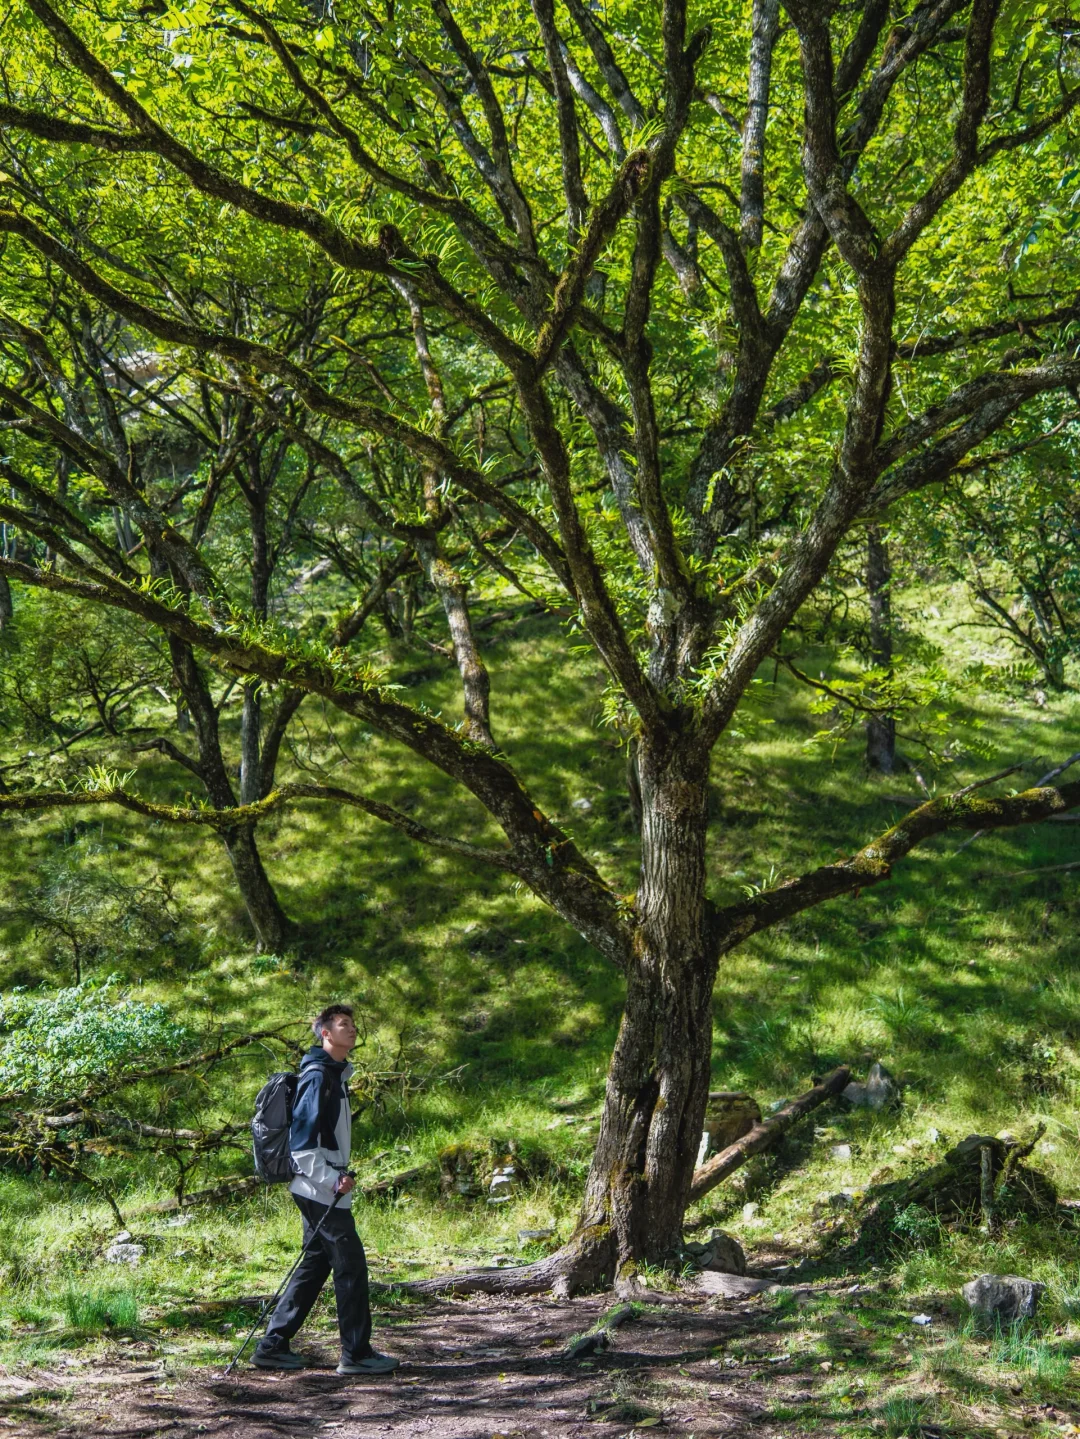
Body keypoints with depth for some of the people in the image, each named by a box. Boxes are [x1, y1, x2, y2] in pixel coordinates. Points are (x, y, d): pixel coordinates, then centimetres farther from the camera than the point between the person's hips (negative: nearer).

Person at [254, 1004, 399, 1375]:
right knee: (351, 1265, -6)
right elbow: (301, 1142, -20)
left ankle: (273, 1345, 18)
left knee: (315, 1265, 13)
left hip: (325, 1189, 10)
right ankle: (356, 1354, 1)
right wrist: (333, 1180, -24)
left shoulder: (337, 1076, 16)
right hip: (321, 1191, -10)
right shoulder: (317, 1077, -15)